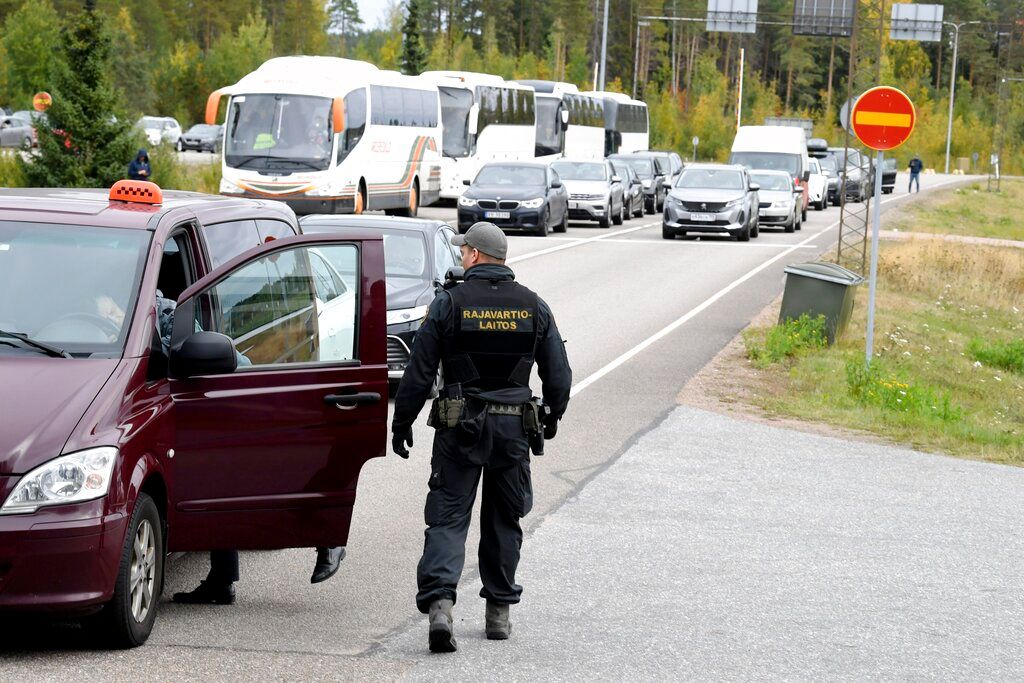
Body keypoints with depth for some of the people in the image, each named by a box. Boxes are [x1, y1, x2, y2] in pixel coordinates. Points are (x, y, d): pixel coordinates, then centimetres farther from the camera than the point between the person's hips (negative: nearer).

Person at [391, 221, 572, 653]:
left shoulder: (449, 303, -6)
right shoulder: (534, 307, 3)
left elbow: (418, 372, -6)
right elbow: (558, 374, 7)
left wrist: (402, 424, 3)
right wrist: (553, 416, 24)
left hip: (459, 427, -3)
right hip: (514, 429, 3)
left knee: (447, 518, -2)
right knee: (504, 521, 15)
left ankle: (439, 604, -20)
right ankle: (499, 612, 19)